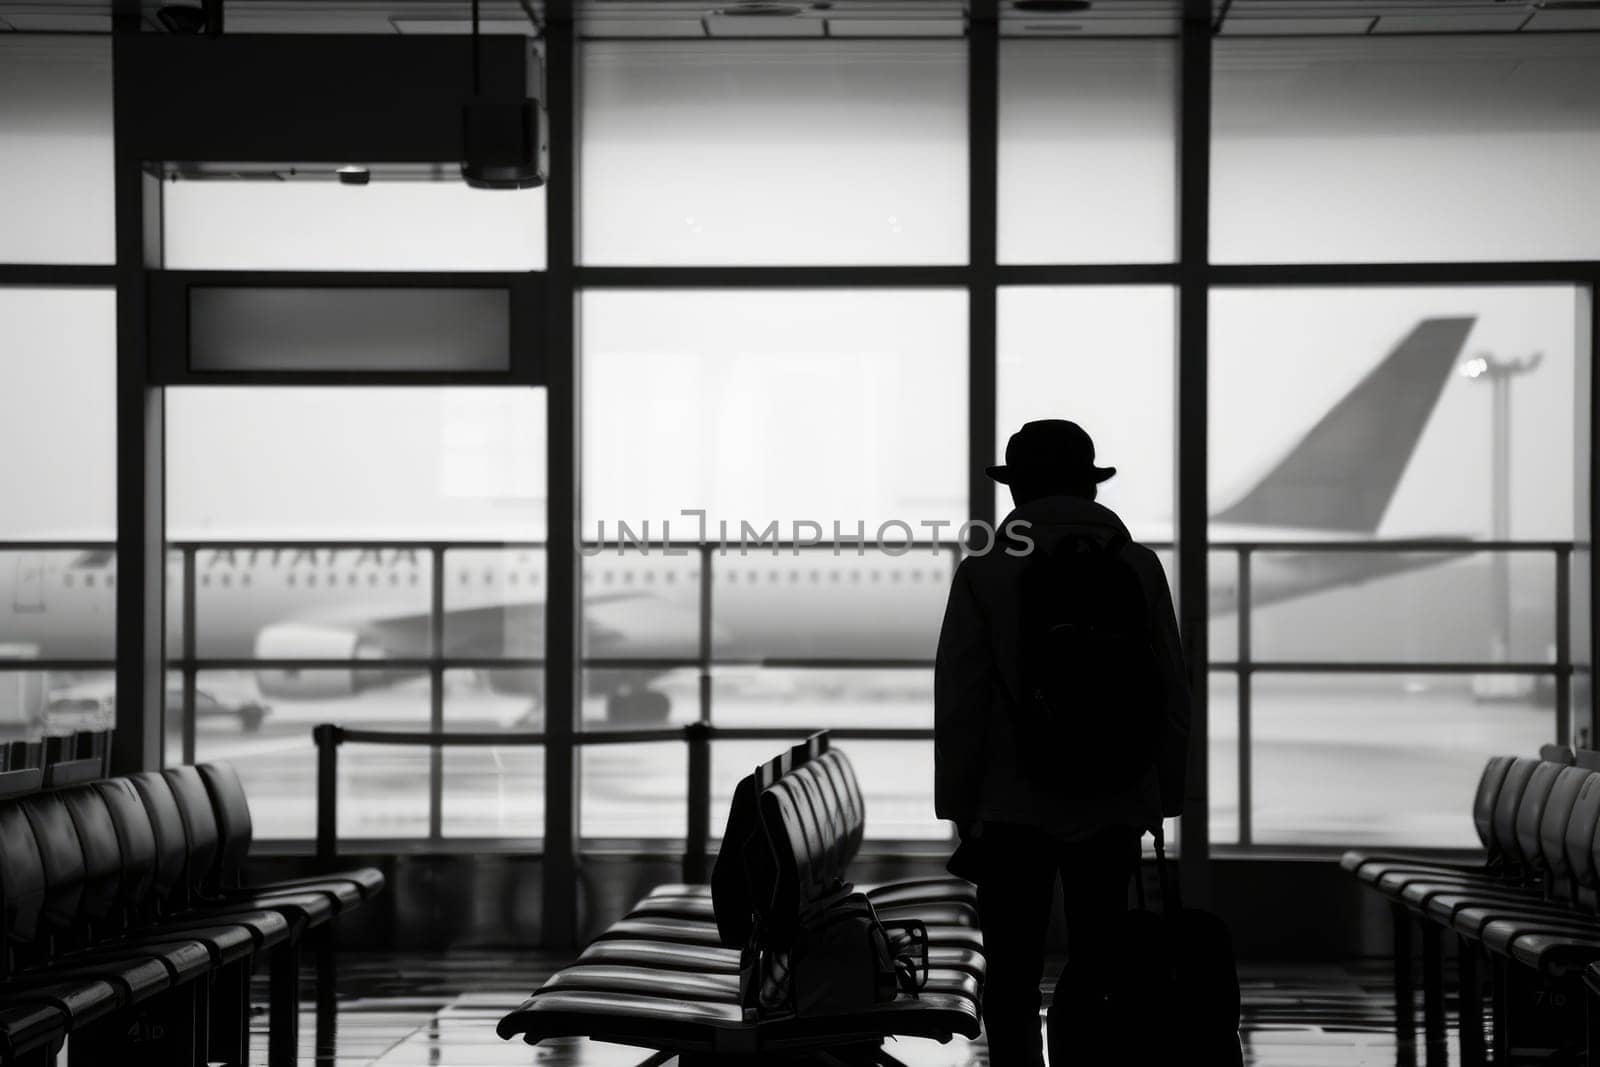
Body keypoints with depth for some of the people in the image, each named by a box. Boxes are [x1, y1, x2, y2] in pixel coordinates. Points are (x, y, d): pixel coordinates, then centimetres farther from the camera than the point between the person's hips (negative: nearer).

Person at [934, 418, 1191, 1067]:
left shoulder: (983, 575, -4)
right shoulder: (1139, 569, 3)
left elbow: (960, 704, -4)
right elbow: (1173, 695, 5)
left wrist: (960, 811, 2)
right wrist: (1162, 800, 12)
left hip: (1013, 812, -2)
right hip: (1113, 810, 2)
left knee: (1013, 982, 3)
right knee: (1093, 975, 9)